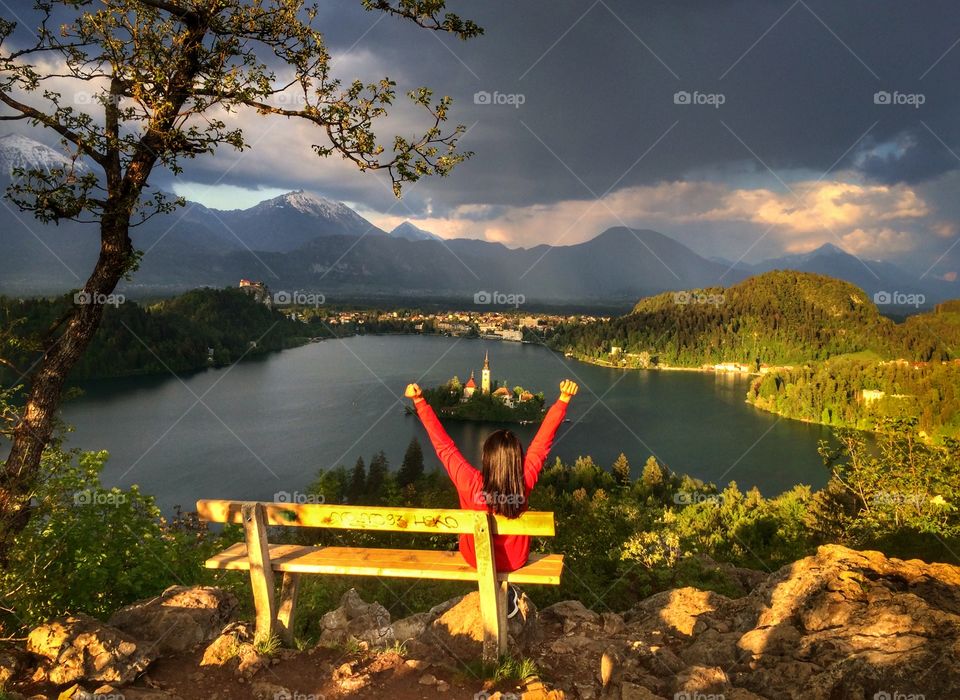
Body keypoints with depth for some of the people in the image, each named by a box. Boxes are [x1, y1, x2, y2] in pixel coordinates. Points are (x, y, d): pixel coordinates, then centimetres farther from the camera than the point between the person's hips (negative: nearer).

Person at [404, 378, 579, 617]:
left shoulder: (470, 483, -33)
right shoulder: (525, 481, -29)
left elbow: (443, 445, -26)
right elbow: (544, 439, -24)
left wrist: (420, 402, -23)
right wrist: (563, 399, -20)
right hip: (514, 560, 0)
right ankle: (506, 593, 35)